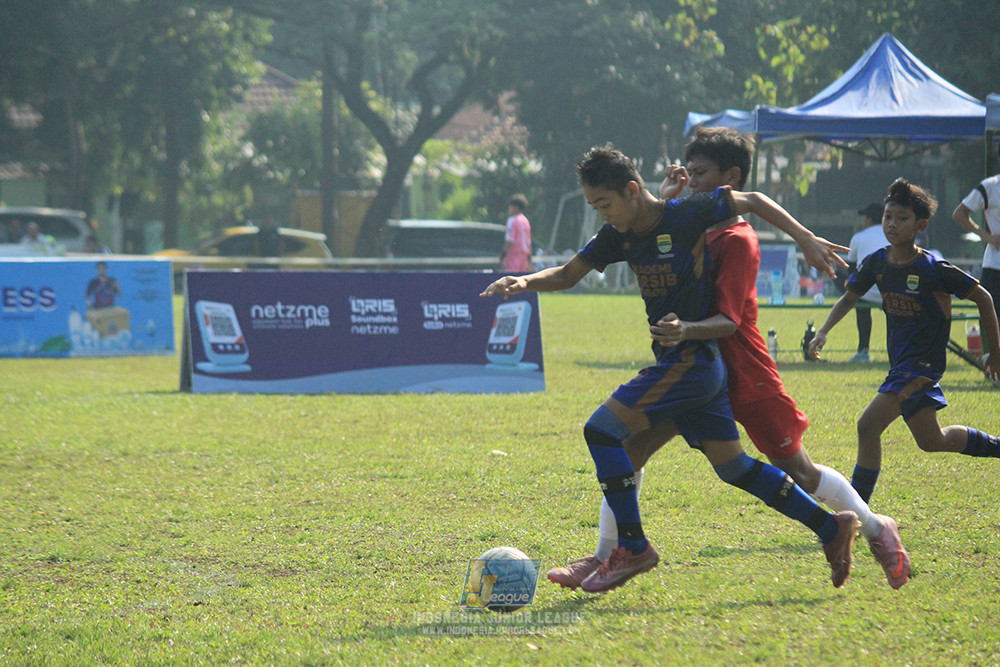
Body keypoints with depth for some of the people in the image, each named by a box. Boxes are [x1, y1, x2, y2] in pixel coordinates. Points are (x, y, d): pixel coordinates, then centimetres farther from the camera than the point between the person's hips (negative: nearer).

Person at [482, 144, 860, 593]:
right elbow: (568, 275, 13)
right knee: (732, 467, 12)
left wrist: (806, 240, -3)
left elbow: (753, 201, 0)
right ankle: (832, 529, 19)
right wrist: (523, 282, -6)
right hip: (677, 363, 8)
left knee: (602, 430, -14)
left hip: (693, 360, -8)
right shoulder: (620, 236, 8)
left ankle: (633, 548, -8)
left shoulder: (689, 215, -13)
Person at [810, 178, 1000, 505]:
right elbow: (849, 297, 17)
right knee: (931, 440, 13)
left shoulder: (934, 268, -15)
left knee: (869, 425, -17)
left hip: (923, 362, -8)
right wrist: (823, 332, 0)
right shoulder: (876, 262, 1)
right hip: (901, 361, 8)